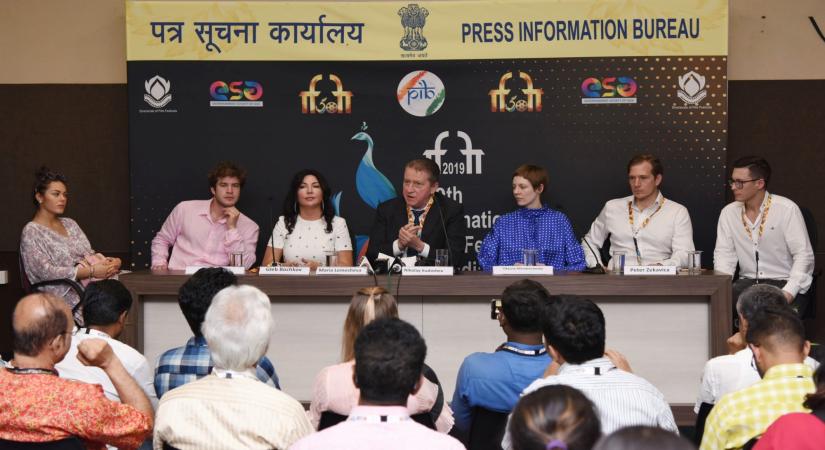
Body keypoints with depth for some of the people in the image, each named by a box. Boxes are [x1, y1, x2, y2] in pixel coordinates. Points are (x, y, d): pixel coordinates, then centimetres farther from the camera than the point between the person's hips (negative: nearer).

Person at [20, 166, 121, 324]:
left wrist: (113, 262, -4)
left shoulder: (70, 224, 21)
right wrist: (92, 271, -17)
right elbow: (46, 272, -11)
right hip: (66, 297, -6)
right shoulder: (32, 232, 0)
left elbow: (91, 255, 20)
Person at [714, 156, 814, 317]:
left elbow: (804, 255, -10)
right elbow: (724, 254, 7)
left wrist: (788, 293, -22)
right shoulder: (728, 213, 7)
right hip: (747, 282, 4)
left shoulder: (787, 209, -7)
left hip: (784, 283, -4)